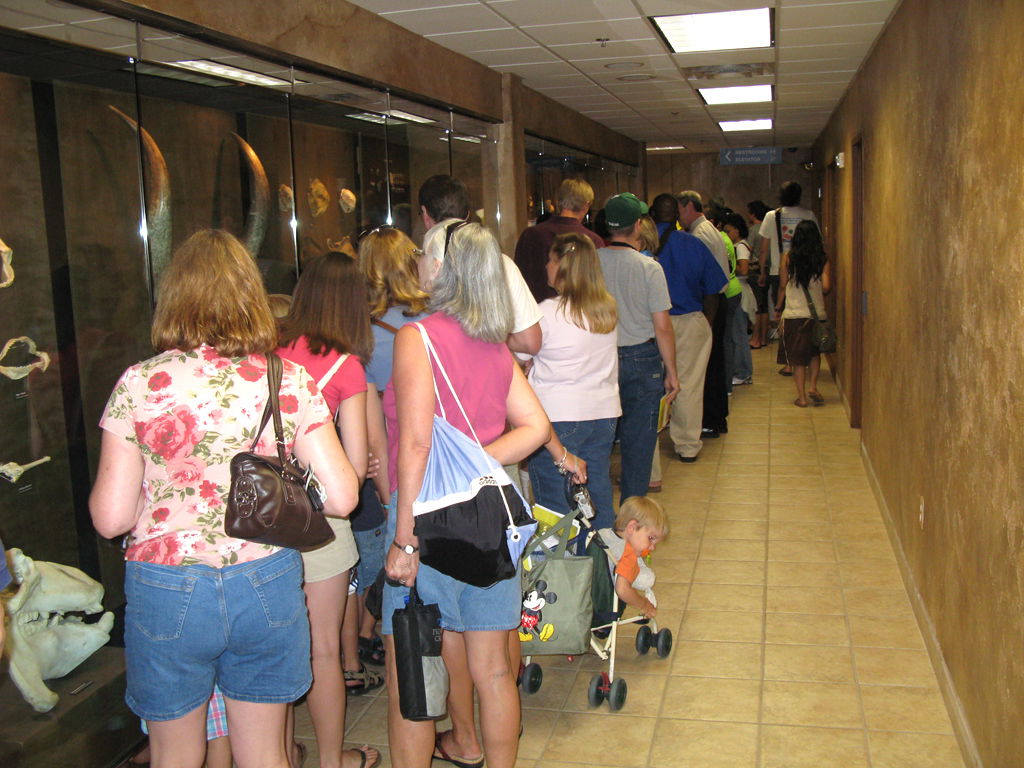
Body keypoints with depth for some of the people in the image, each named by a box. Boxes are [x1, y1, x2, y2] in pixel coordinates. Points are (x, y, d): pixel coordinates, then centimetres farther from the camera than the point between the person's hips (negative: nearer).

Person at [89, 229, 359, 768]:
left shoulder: (140, 384, -10)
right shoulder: (289, 382, -7)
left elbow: (111, 517, -9)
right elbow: (340, 497, -8)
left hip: (167, 590, -1)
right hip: (267, 585, 1)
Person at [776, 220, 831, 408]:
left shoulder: (788, 257, -3)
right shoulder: (823, 260, -2)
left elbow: (783, 286, -1)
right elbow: (826, 287, -9)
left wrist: (779, 306, 13)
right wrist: (818, 293, 13)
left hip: (794, 314, -1)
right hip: (817, 313, 1)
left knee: (797, 357, 7)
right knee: (814, 351, 21)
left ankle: (802, 396, 7)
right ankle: (813, 386, 8)